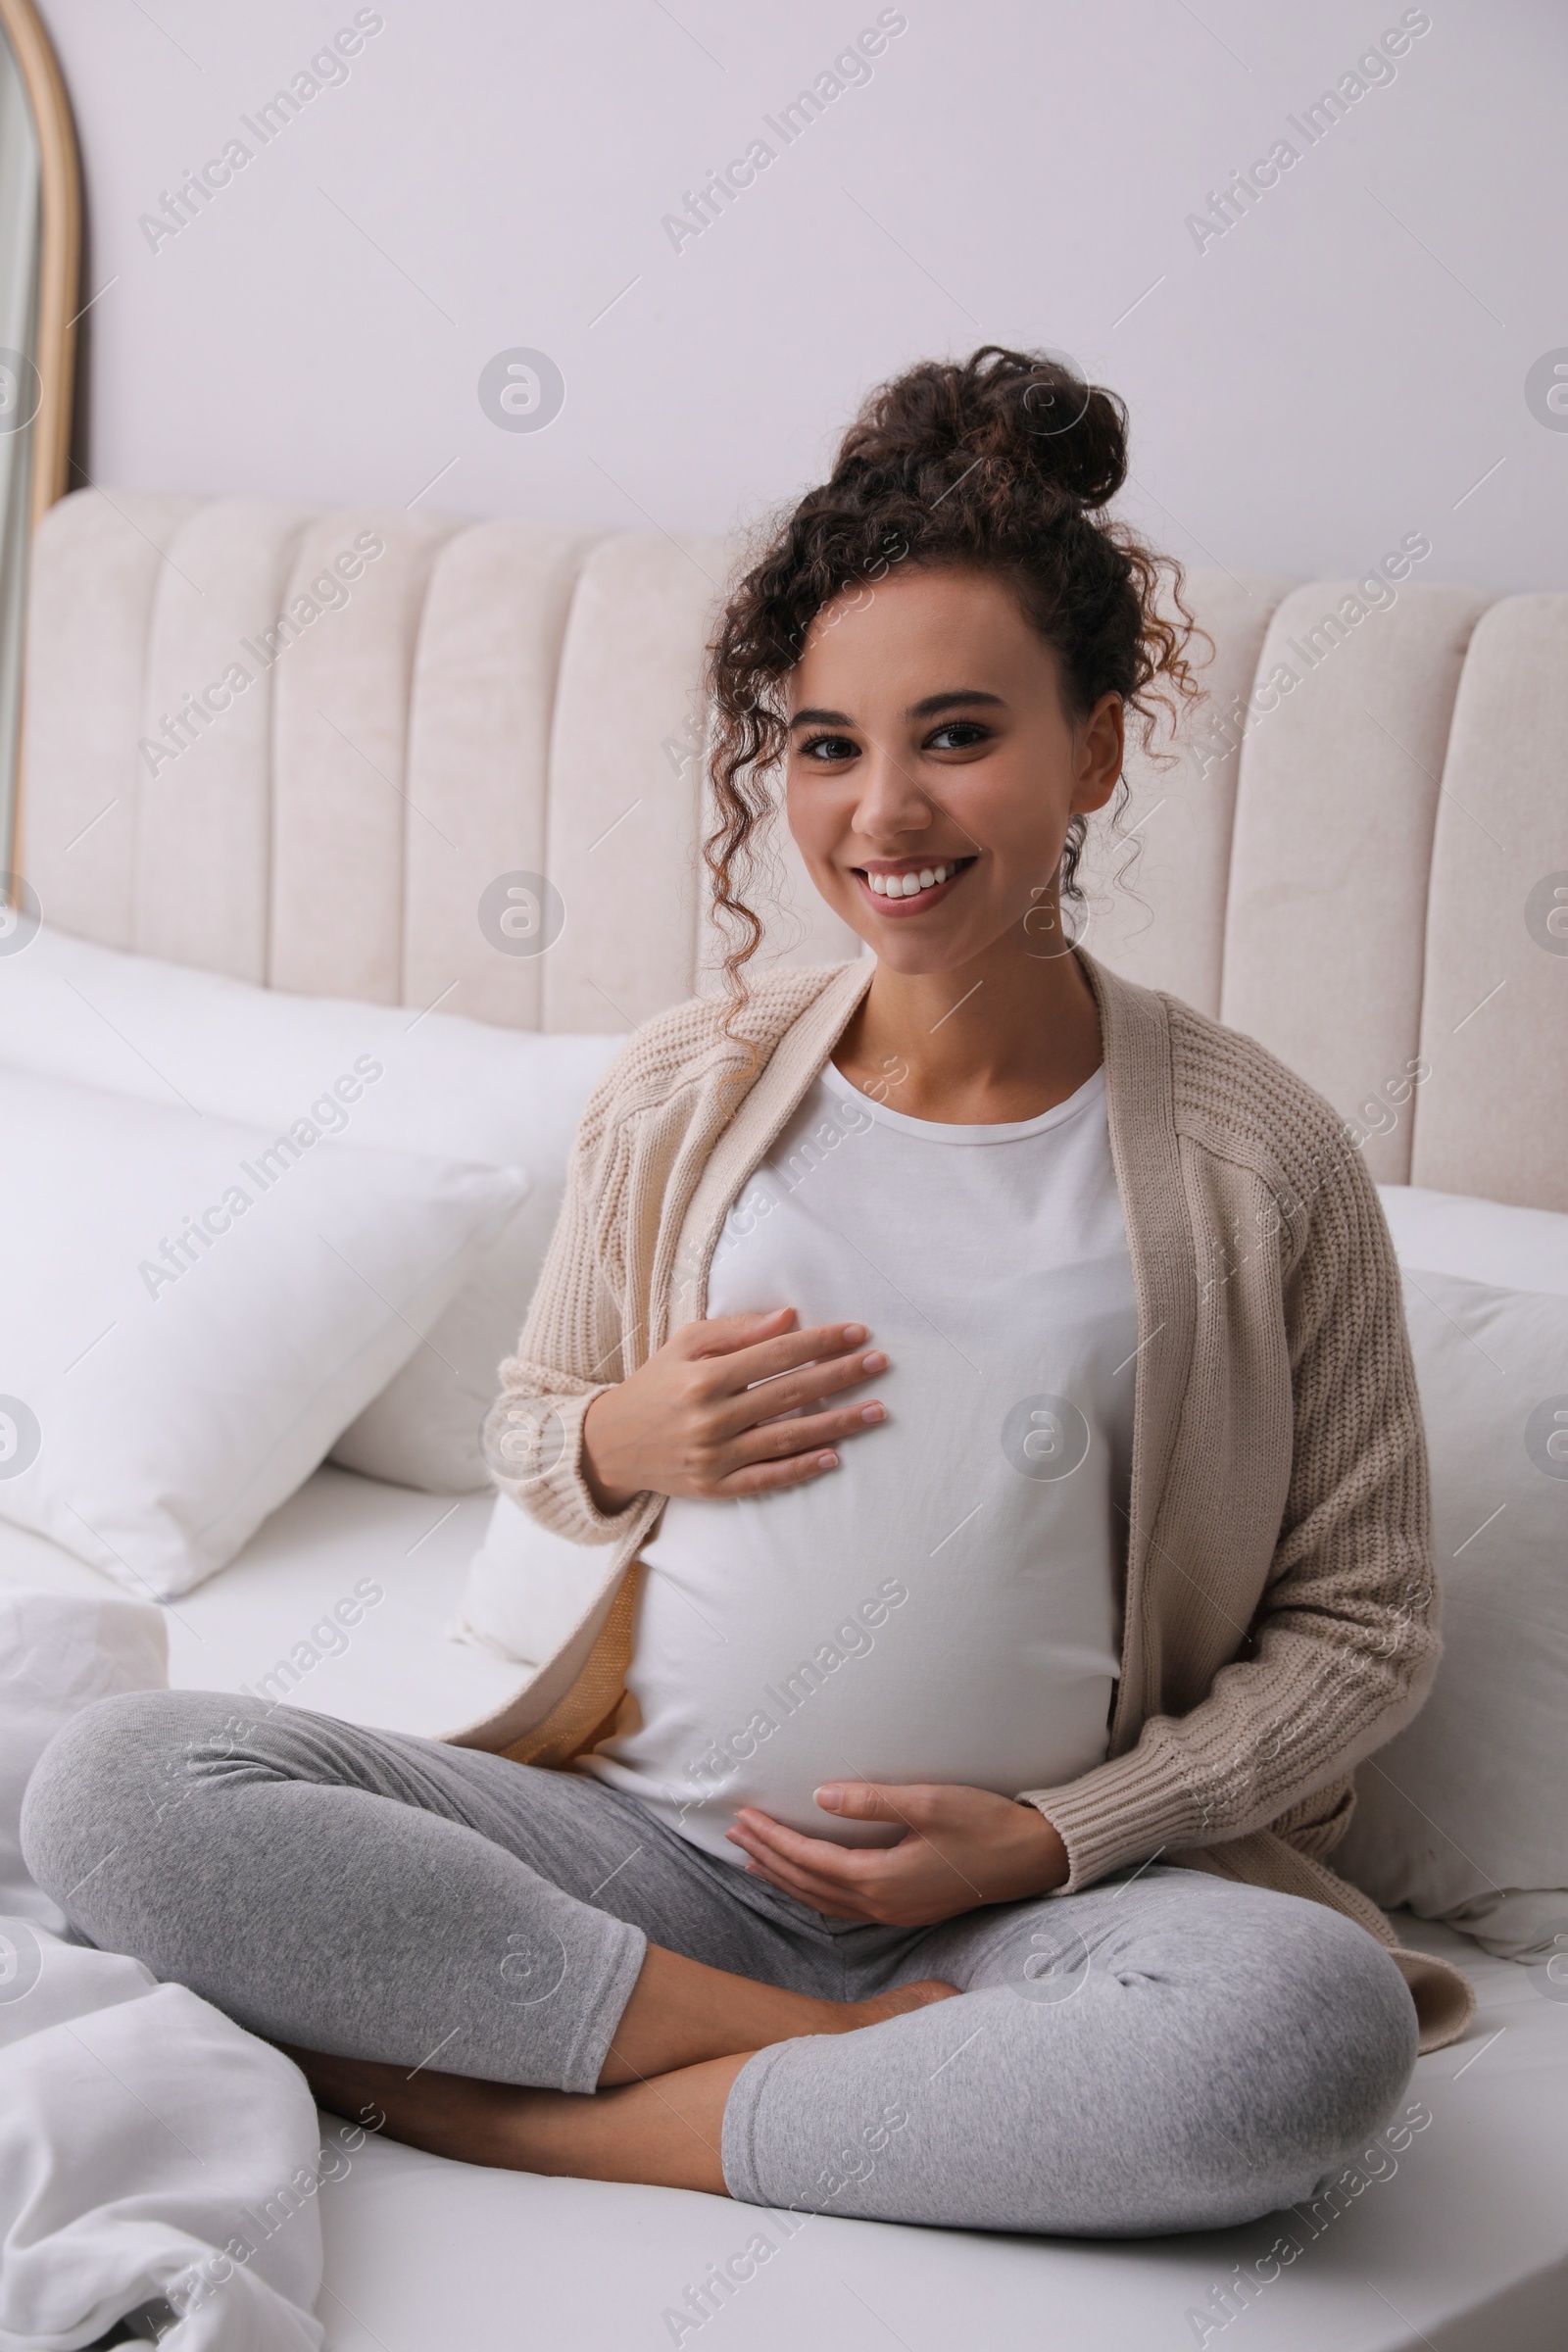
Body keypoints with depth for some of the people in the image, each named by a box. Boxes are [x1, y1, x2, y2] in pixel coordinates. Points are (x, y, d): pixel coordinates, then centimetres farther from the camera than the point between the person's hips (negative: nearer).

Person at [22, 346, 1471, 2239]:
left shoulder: (1254, 1161, -3)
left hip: (1036, 1905, -2)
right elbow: (528, 1425, 19)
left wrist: (1053, 1836, -9)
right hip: (649, 1837, 2)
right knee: (110, 1786, -20)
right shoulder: (684, 1092, 4)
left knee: (1322, 2022, -37)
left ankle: (522, 2111, -21)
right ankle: (880, 2066, -16)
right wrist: (620, 1437, -6)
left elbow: (1360, 1624, 3)